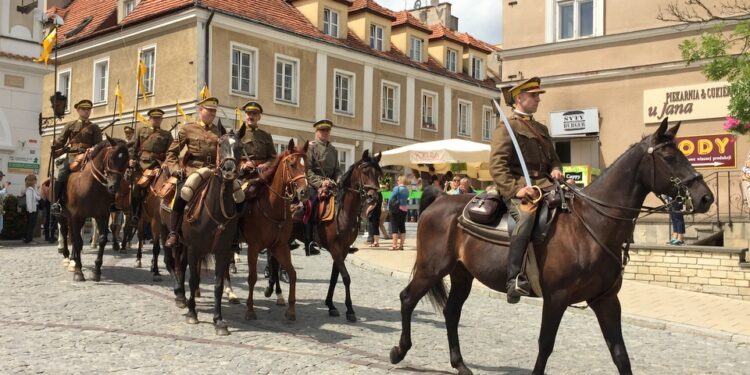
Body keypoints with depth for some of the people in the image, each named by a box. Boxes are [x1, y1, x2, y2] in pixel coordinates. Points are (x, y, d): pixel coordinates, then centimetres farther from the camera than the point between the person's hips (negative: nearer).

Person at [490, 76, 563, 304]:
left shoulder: (542, 129, 26)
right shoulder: (506, 128, 1)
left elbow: (553, 158, 32)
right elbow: (497, 165, -11)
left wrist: (556, 170, 7)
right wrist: (516, 190, -23)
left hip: (544, 185, 8)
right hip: (518, 187, -8)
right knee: (526, 215, -36)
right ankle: (514, 280, -35)